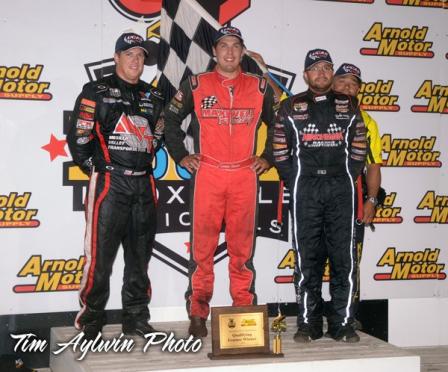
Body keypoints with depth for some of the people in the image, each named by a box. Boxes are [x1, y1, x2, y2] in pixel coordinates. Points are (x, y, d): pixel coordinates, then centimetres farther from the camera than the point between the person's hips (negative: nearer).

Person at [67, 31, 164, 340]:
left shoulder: (153, 97, 16)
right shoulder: (96, 92, 0)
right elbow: (78, 136, -4)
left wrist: (145, 162, 12)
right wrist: (94, 168, -3)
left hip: (143, 184, 5)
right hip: (109, 183, -5)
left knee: (140, 256, 9)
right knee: (100, 255, -7)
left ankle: (137, 319, 19)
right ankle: (91, 320, 2)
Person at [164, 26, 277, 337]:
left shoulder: (259, 88, 11)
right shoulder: (196, 85, 7)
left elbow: (277, 125, 22)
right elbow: (170, 119, 14)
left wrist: (268, 158, 13)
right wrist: (181, 156, 8)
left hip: (245, 176, 1)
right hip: (206, 174, -1)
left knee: (242, 246, 4)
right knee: (202, 245, -1)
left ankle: (244, 312, 12)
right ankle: (198, 315, 6)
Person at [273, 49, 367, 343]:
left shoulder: (349, 106, 12)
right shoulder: (291, 108, 9)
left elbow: (359, 148, 10)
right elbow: (280, 150, 5)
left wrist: (348, 179, 1)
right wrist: (295, 182, -2)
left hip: (341, 187, 1)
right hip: (305, 189, -1)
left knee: (344, 256, -2)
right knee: (307, 256, 0)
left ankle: (343, 323, 5)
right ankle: (308, 322, 8)